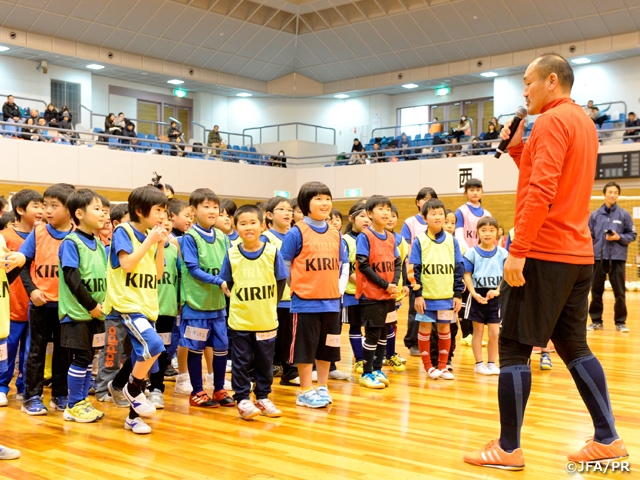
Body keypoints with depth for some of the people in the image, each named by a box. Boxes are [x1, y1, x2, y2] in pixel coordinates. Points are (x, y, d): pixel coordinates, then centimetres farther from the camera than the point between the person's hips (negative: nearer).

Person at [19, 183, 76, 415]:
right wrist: (31, 290, -10)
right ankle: (32, 397, 16)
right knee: (36, 351, 7)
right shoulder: (38, 233, -2)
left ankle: (60, 395, 24)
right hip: (41, 303, 0)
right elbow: (23, 263, 2)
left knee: (64, 352, 11)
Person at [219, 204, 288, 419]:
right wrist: (240, 303, 1)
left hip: (267, 320, 1)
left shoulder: (272, 252, -6)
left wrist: (270, 305, 2)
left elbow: (281, 282, 1)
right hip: (240, 320, 0)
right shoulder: (231, 254, -5)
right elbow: (228, 283, 4)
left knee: (265, 361, 12)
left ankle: (262, 398, 25)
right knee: (241, 362, 6)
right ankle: (242, 400, 16)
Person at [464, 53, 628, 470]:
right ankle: (608, 440, 18)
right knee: (573, 345, 15)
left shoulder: (552, 121, -11)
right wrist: (516, 148, 13)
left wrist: (517, 251, -23)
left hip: (545, 253, -9)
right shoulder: (584, 122, 18)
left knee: (513, 348, -3)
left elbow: (541, 191, -22)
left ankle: (508, 449, 3)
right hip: (578, 253, 10)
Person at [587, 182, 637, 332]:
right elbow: (589, 237, 6)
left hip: (617, 258, -1)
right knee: (596, 291, 6)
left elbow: (633, 235, 5)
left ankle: (620, 322, 11)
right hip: (598, 258, 1)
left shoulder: (624, 214, 3)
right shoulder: (595, 215, 6)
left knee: (619, 292, 1)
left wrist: (619, 237, -12)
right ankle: (596, 321, 16)